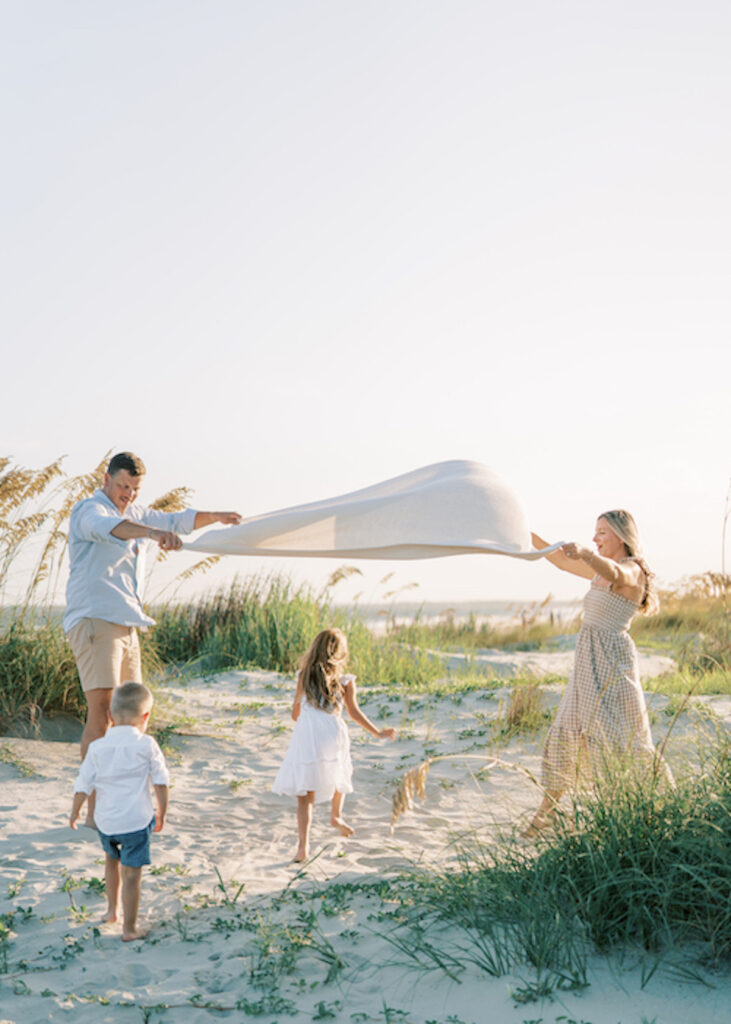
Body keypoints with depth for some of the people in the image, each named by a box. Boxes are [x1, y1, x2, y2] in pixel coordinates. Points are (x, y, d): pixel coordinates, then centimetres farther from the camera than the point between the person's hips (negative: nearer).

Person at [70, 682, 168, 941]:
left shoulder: (97, 748, -3)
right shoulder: (147, 745, -9)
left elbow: (83, 785, 2)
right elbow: (160, 783, -5)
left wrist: (75, 812, 19)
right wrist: (161, 814, 9)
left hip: (105, 821, 4)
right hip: (137, 820, -3)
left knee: (112, 860, 29)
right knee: (131, 873, 3)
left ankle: (111, 909, 41)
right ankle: (129, 928, 10)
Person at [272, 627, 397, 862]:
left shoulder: (304, 675, 4)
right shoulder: (345, 680, 0)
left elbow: (296, 711, 11)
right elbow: (354, 713, 6)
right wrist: (378, 733, 19)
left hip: (306, 738, 0)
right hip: (333, 736, 0)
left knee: (305, 795, 0)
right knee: (339, 774, 31)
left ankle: (303, 845, -14)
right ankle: (336, 816, 52)